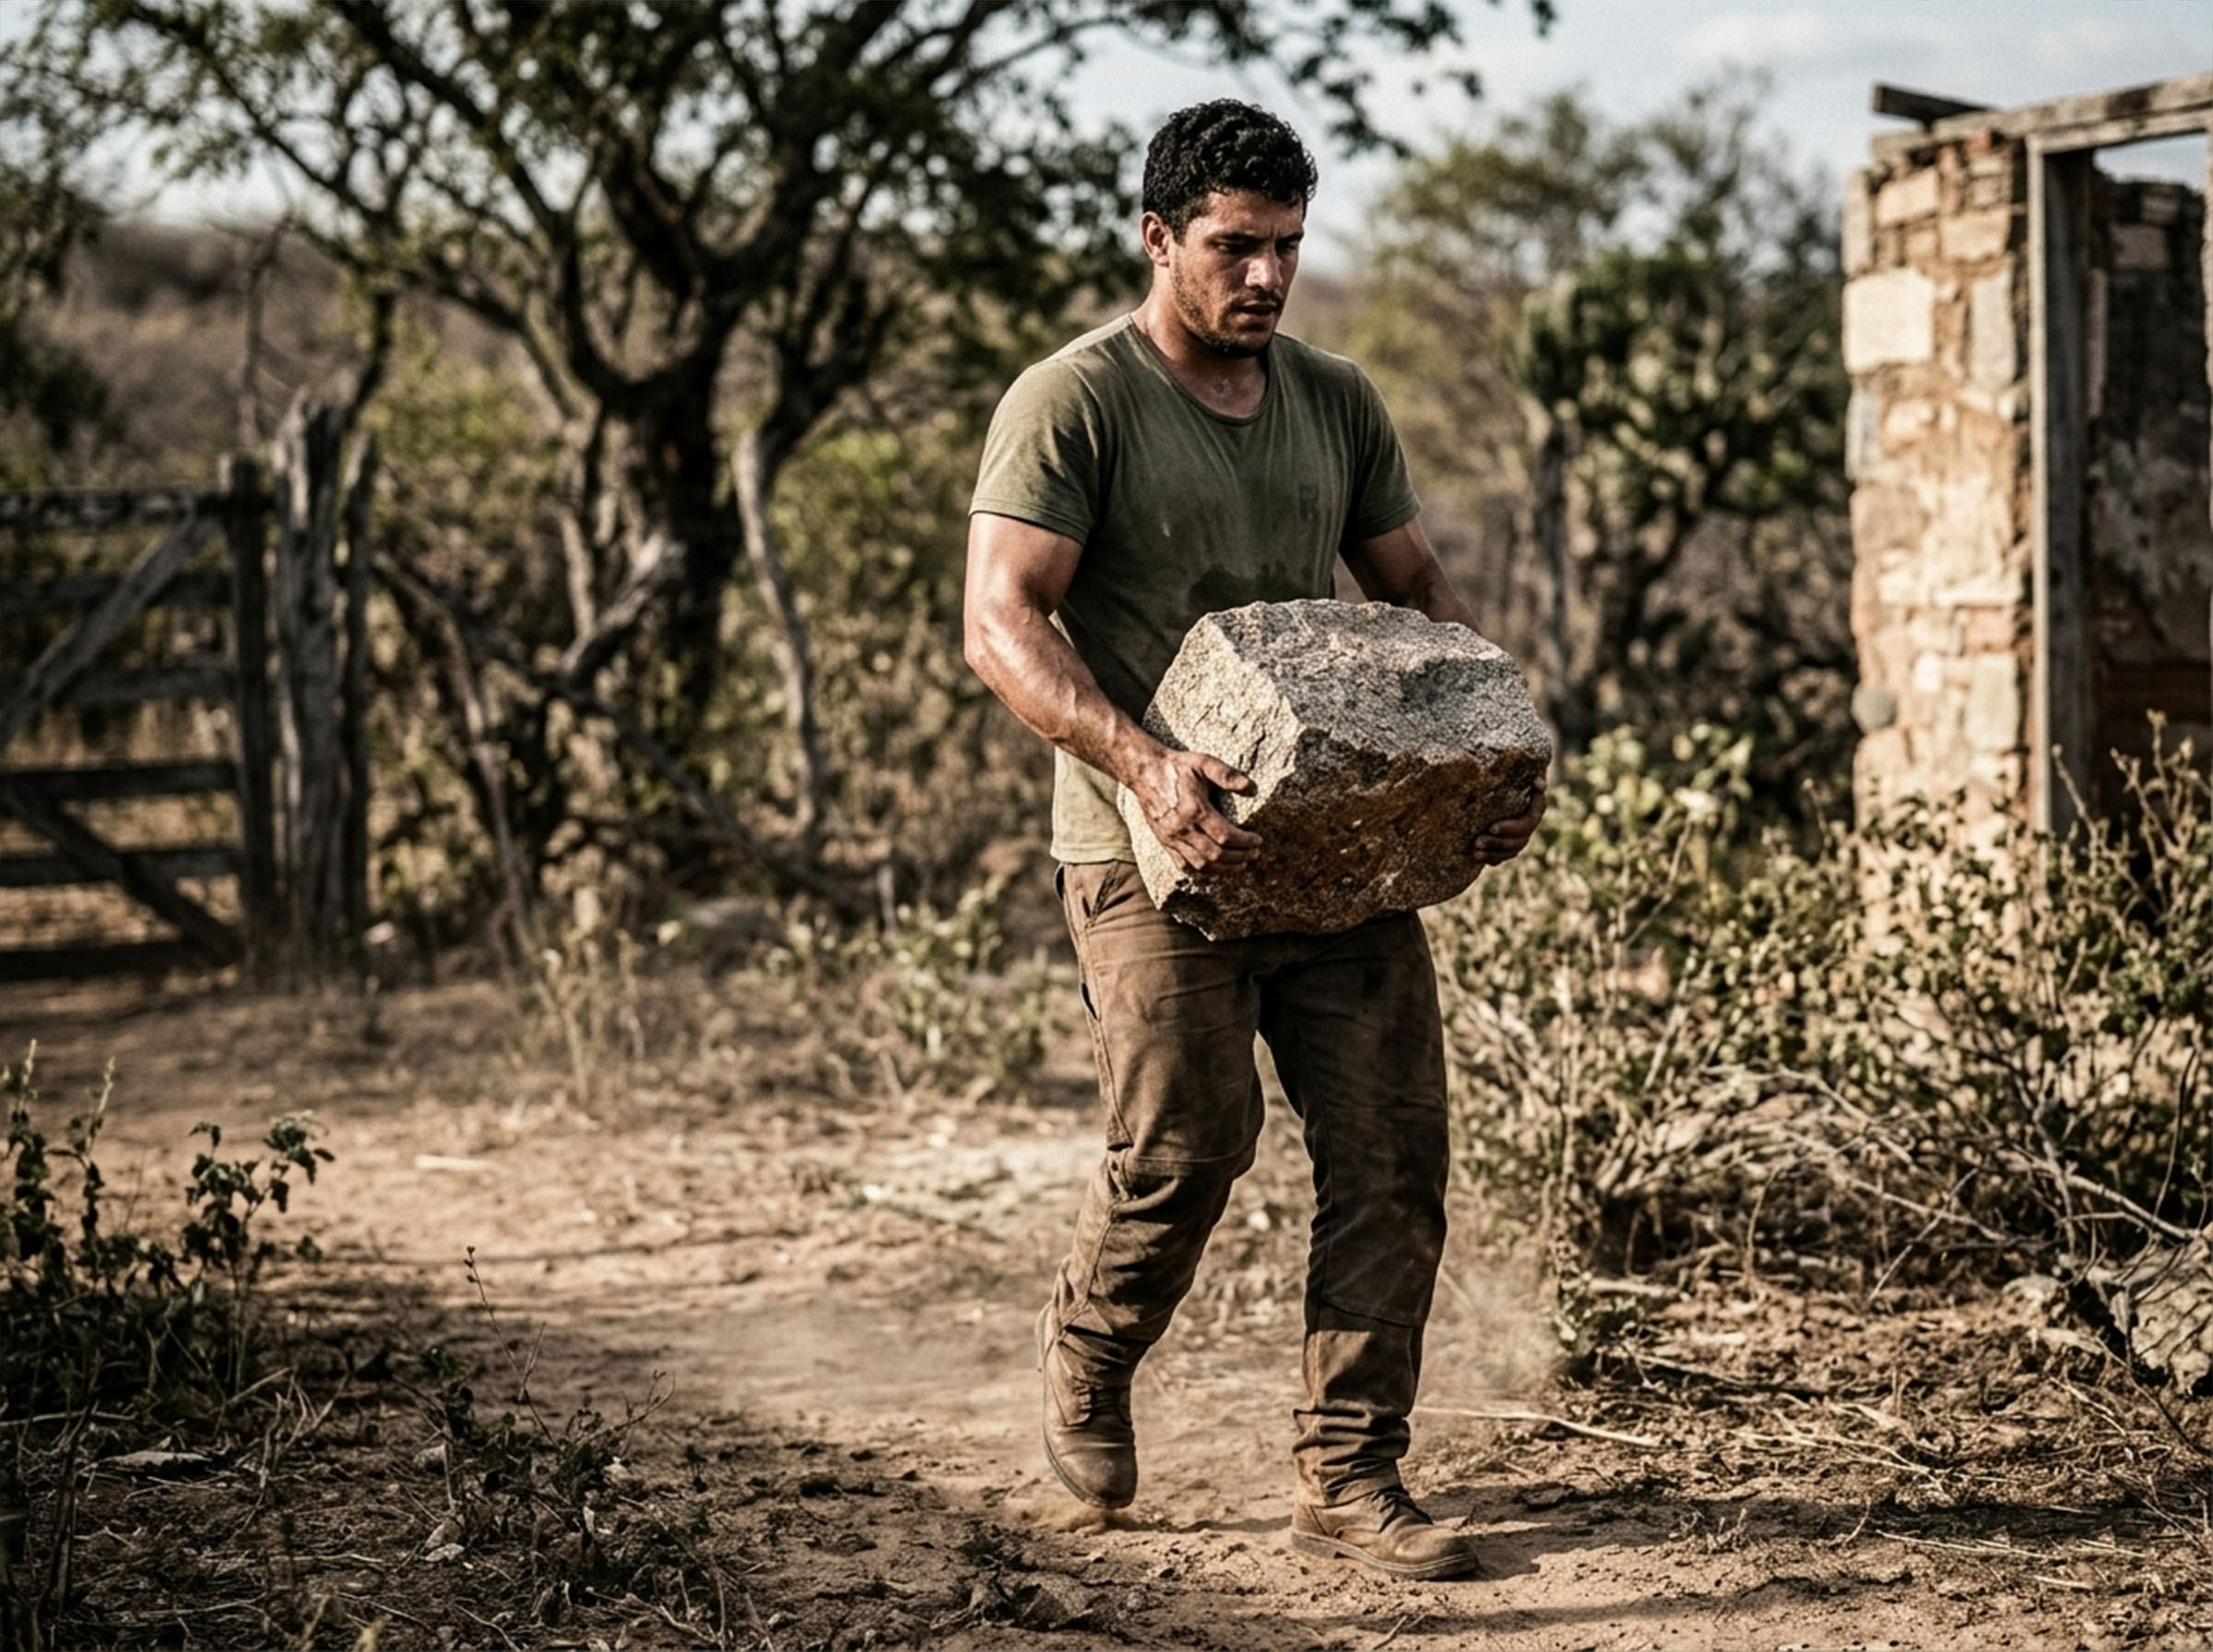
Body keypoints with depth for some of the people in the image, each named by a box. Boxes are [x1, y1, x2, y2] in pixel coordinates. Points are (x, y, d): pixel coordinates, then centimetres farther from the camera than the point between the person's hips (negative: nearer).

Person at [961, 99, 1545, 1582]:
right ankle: (1089, 1363, 25)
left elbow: (1419, 592, 19)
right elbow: (1003, 624, -15)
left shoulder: (1338, 402, 12)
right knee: (1189, 1144, -7)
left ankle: (1352, 1479, 8)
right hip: (1158, 847, -5)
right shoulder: (1072, 404, -7)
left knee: (1394, 1151, -1)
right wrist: (1143, 764, -29)